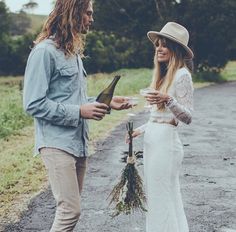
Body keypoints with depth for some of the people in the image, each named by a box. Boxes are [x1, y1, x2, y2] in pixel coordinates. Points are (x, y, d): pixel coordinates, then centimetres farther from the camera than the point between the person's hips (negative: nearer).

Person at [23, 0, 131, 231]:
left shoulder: (73, 52, 18)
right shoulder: (45, 51, -12)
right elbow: (33, 104, -17)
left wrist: (106, 103, 11)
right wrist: (79, 111, -18)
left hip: (78, 143, 9)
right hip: (56, 143, -9)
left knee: (70, 209, 11)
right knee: (70, 210, -13)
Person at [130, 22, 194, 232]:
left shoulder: (182, 75, -11)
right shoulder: (163, 74, 15)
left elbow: (187, 117, -15)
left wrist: (167, 100, -29)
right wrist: (141, 130, 22)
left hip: (165, 142, -9)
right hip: (152, 141, 9)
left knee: (161, 199, -4)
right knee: (156, 197, 14)